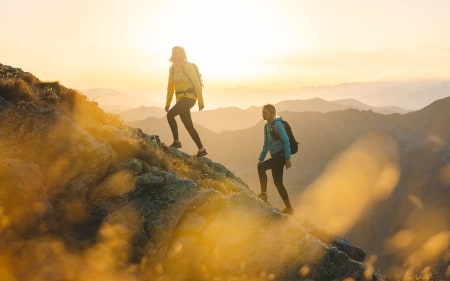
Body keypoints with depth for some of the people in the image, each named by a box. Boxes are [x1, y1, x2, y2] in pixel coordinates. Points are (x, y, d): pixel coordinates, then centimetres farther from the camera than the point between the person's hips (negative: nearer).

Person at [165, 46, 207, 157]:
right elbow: (170, 86, 15)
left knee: (170, 114, -22)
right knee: (188, 126, 6)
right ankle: (201, 149, 15)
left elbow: (197, 83, -12)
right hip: (180, 98, 8)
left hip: (189, 97, -8)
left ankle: (176, 141, -14)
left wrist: (201, 101, -13)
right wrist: (168, 103, 12)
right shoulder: (172, 68, 10)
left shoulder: (188, 66, -11)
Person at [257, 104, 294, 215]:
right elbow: (266, 145, 23)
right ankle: (289, 208, 9)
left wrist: (288, 158, -21)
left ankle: (263, 194, -12)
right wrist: (260, 159, 18)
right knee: (278, 182, 5)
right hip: (275, 156, 9)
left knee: (261, 167, -20)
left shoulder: (277, 124, -11)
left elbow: (286, 141, -16)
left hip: (281, 155, -9)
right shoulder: (267, 126, 16)